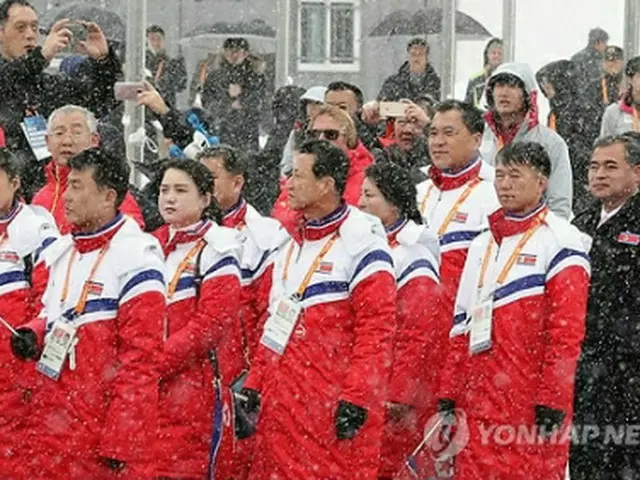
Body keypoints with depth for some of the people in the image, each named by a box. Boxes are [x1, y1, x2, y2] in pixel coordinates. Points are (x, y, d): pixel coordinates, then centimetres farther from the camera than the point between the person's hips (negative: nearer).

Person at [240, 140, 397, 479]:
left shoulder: (361, 242, -9)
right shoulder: (288, 241, 15)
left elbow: (376, 331, -13)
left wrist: (355, 399, -18)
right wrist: (255, 384, 16)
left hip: (334, 408, -7)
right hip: (284, 403, 7)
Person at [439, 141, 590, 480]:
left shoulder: (560, 239, -4)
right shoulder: (482, 244, 19)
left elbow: (568, 331, -11)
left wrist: (552, 403, -16)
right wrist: (448, 397, 14)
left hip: (530, 404, -6)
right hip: (479, 405, 6)